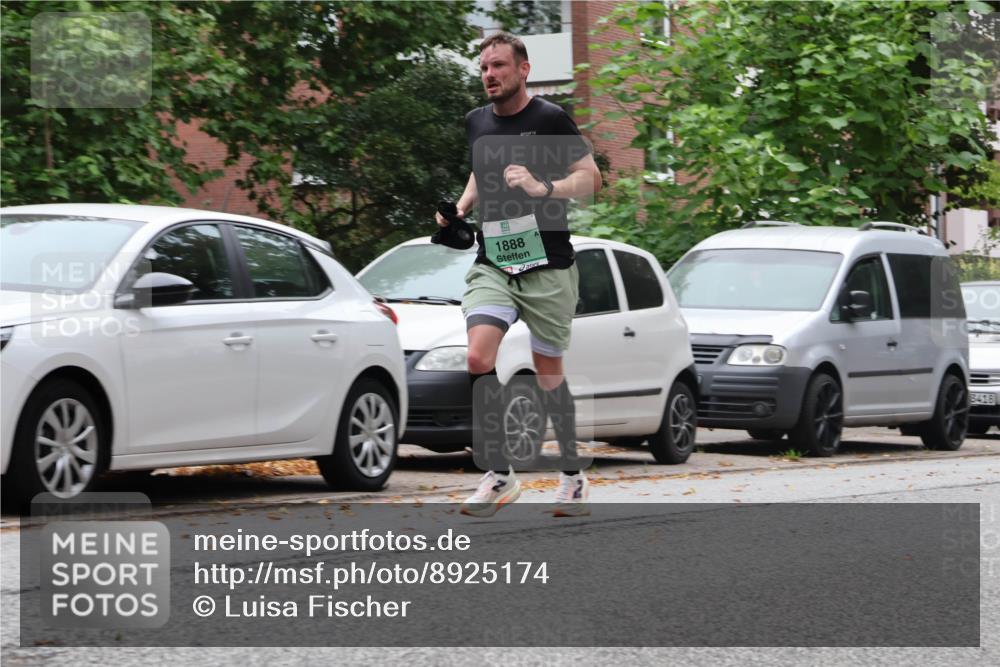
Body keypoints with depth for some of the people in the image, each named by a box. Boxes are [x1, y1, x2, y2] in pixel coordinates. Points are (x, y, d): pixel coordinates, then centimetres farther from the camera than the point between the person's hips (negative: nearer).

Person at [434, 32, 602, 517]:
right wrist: (460, 208, 10)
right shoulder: (476, 123, 11)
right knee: (479, 358, -17)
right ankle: (500, 476, -9)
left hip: (548, 266, -4)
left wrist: (543, 187, -22)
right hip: (492, 263, 4)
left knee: (549, 375, 4)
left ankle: (572, 476, 23)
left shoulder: (549, 119, -5)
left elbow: (590, 177, -5)